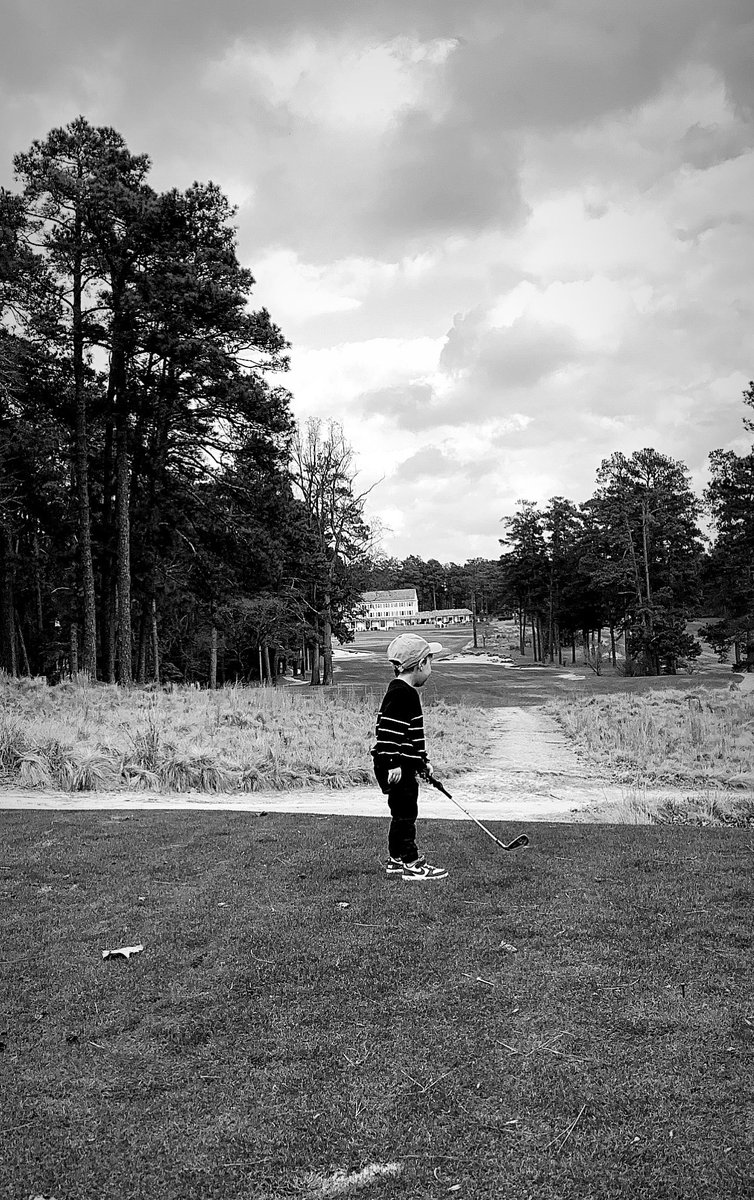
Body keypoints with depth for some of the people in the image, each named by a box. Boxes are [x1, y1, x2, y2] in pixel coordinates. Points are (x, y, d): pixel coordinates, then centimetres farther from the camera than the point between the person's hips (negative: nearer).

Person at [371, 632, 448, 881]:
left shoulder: (406, 691, 16)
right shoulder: (401, 693, -18)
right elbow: (387, 729, -24)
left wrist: (423, 761, 25)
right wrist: (393, 763, -25)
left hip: (403, 765, 11)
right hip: (395, 766, -11)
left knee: (402, 813, 17)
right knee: (405, 812, -4)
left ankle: (396, 859, 27)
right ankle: (411, 864, 2)